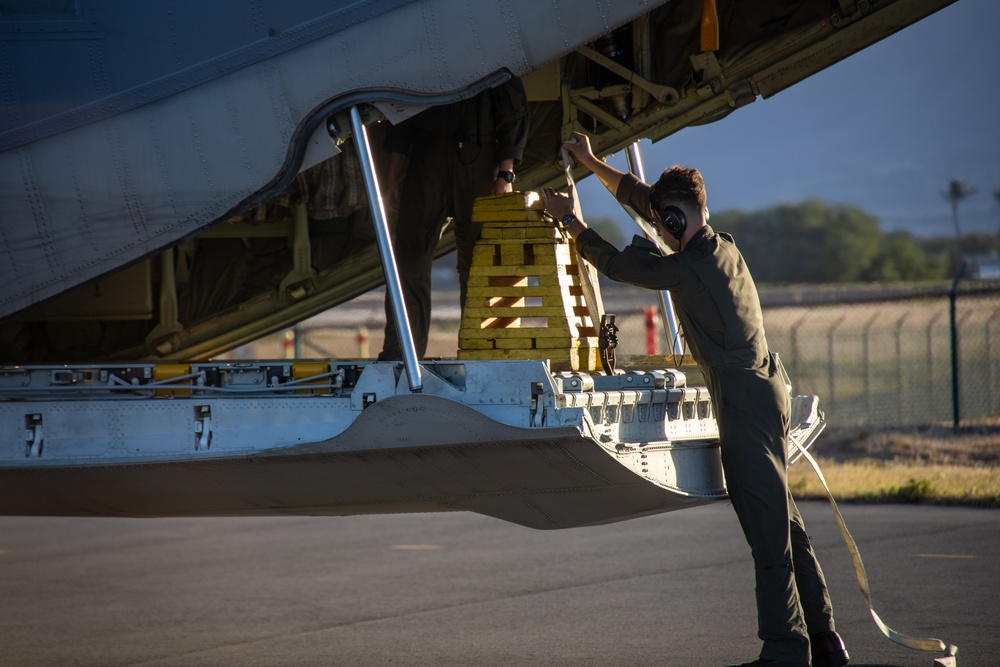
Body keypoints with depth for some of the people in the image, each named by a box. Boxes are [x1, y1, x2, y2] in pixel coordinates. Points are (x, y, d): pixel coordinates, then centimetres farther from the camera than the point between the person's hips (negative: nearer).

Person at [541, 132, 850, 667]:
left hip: (746, 397, -10)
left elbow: (614, 264, -4)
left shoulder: (689, 268, -14)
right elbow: (642, 198, 25)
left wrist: (570, 222, 9)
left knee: (768, 528, -11)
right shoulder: (719, 245, 13)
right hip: (761, 389, 10)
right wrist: (592, 163, 28)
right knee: (782, 521, 13)